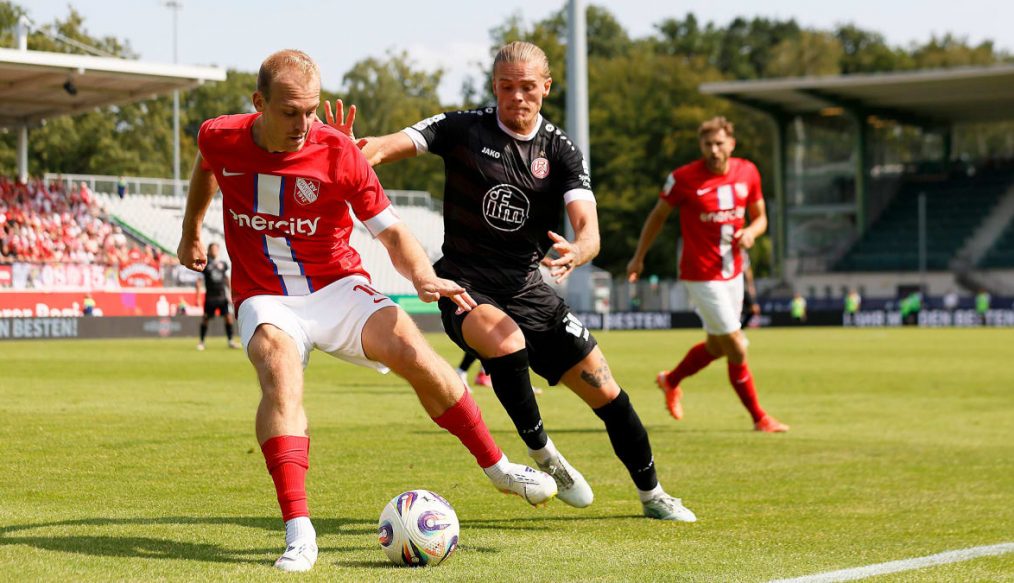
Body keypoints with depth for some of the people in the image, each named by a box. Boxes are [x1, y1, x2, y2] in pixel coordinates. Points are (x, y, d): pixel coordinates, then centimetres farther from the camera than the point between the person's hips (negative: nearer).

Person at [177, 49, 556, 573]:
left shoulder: (338, 153, -14)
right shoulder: (219, 139, -9)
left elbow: (390, 230, -6)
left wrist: (421, 275, -25)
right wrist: (191, 231, 30)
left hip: (336, 287, 0)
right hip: (265, 299, 0)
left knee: (415, 356, -18)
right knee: (280, 373, -31)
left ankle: (498, 467, 5)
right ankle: (298, 533, -37)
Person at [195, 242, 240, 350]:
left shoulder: (223, 264, 10)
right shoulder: (205, 265, -1)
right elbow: (198, 282, 0)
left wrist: (230, 294, 16)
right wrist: (198, 297, -5)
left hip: (222, 296, 3)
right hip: (210, 296, -3)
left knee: (228, 317, -4)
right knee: (205, 319, 1)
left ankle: (230, 340, 6)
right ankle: (201, 342, 11)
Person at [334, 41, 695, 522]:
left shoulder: (560, 151, 0)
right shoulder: (462, 129, -4)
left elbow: (589, 229, -12)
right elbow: (386, 147, -16)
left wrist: (576, 252, -37)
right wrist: (355, 150, -41)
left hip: (527, 289, 3)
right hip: (466, 286, -3)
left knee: (606, 394, 2)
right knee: (507, 343, -36)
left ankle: (652, 495, 25)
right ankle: (541, 455, -13)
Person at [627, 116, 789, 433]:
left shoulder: (748, 172, -1)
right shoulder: (683, 178, -14)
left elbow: (760, 217, 11)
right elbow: (658, 215, 0)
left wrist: (751, 232, -12)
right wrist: (639, 257, 5)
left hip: (733, 273, 6)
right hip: (702, 276, -6)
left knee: (717, 346, 19)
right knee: (737, 349, -6)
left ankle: (671, 381, 46)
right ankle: (759, 418, 9)